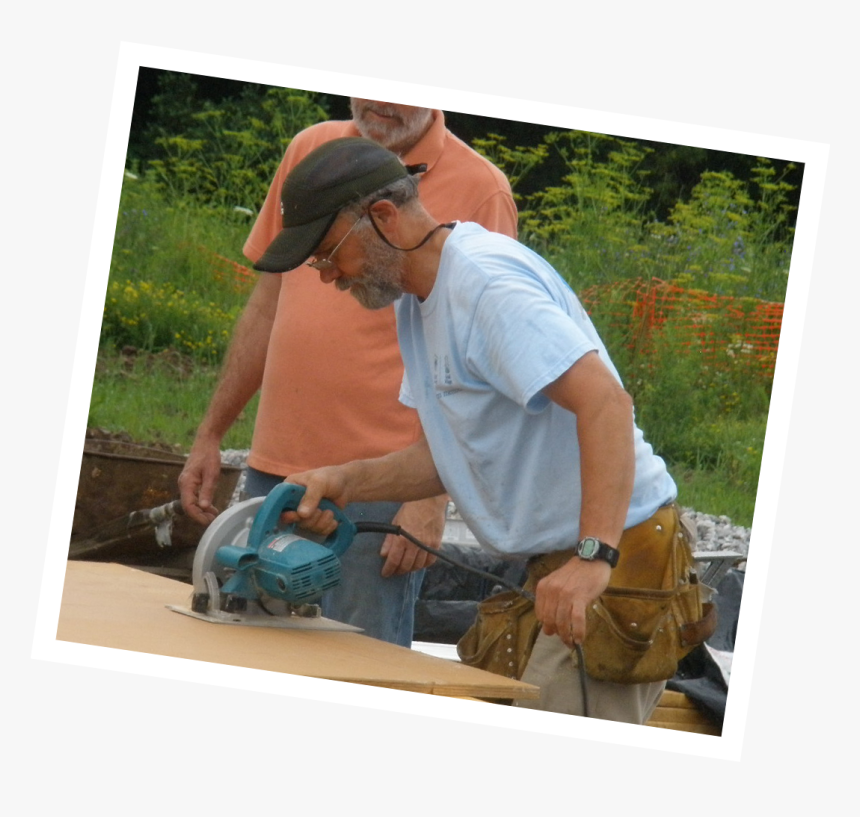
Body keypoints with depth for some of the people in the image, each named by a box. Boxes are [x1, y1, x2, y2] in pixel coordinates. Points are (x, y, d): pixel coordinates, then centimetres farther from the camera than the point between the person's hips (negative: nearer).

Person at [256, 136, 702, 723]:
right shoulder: (419, 297, 15)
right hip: (564, 561, 10)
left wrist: (594, 557, -37)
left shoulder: (486, 280, -18)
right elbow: (450, 456, 16)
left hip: (616, 563, -10)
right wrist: (345, 483, -1)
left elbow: (606, 404, -29)